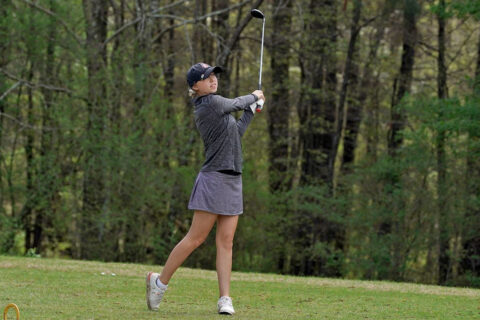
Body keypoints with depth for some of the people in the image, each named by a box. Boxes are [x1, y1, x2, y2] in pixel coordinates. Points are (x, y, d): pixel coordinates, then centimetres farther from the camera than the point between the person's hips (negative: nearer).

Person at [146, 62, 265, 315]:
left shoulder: (210, 105, 15)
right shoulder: (211, 102, -13)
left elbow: (234, 133, 22)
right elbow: (237, 103, 3)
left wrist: (251, 110, 23)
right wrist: (255, 96, 24)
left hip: (232, 181, 9)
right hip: (214, 179, -9)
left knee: (226, 241, 2)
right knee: (196, 238, -5)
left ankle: (225, 299, -1)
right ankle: (160, 281, 8)